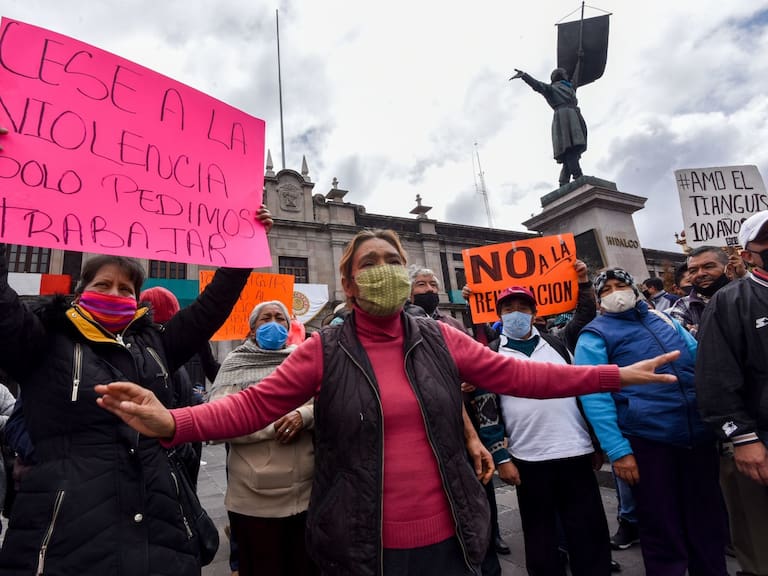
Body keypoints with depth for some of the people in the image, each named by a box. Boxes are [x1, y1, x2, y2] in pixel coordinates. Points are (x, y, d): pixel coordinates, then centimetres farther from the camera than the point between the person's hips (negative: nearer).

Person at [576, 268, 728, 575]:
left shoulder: (661, 317, 12)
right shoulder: (595, 335, -5)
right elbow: (595, 396, -12)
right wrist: (617, 449, -17)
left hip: (699, 433, 6)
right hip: (648, 440, -5)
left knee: (707, 520, 19)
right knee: (663, 530, 8)